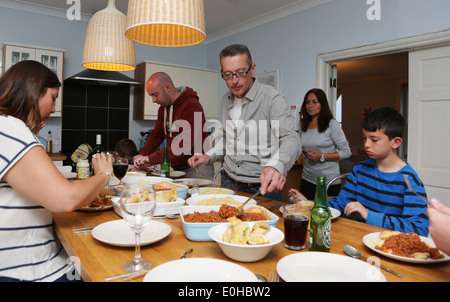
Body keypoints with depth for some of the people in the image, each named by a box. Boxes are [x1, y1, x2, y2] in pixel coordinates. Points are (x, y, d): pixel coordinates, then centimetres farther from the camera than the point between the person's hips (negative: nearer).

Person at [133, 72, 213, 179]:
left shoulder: (192, 106, -18)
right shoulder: (163, 108, 12)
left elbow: (186, 145, -27)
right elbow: (156, 135, 18)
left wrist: (151, 159, -27)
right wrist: (142, 155, 0)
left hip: (197, 170, -7)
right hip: (177, 170, 7)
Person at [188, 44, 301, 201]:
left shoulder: (272, 98, -14)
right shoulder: (226, 100, 7)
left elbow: (291, 139, -27)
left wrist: (276, 166, -47)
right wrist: (209, 156, 4)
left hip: (263, 188, -5)